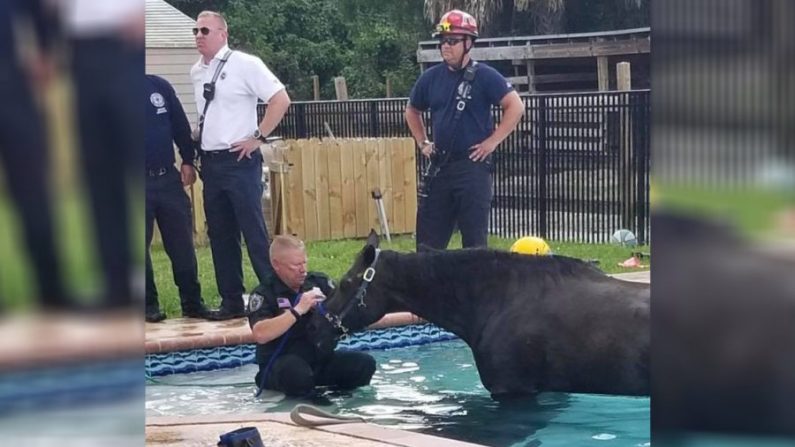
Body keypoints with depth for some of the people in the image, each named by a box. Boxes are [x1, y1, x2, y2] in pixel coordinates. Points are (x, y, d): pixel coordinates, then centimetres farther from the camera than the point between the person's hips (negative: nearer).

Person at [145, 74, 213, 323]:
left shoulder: (159, 86, 7)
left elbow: (180, 125, 12)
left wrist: (188, 160, 8)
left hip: (168, 178, 3)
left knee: (182, 244, 5)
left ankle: (192, 302, 13)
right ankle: (148, 305, 14)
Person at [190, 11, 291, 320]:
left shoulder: (245, 64, -10)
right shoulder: (196, 72, 10)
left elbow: (281, 100, -13)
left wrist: (258, 137, -13)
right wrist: (197, 139, 12)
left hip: (239, 160, -7)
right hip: (210, 162, 7)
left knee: (253, 231, -6)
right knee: (220, 234, 10)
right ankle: (232, 301, 18)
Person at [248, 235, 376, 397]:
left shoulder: (319, 281, 4)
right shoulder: (264, 294, -8)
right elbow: (260, 335, -25)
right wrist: (298, 310, -27)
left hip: (320, 357, 4)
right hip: (281, 364, -4)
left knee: (365, 364, -18)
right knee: (298, 375, -38)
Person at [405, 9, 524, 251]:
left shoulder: (484, 76, -7)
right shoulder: (431, 77, 8)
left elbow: (516, 106, -12)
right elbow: (412, 111, 24)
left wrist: (492, 141, -12)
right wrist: (422, 142, 14)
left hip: (473, 165, -5)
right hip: (439, 166, 5)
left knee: (474, 240, -2)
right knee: (429, 238, 7)